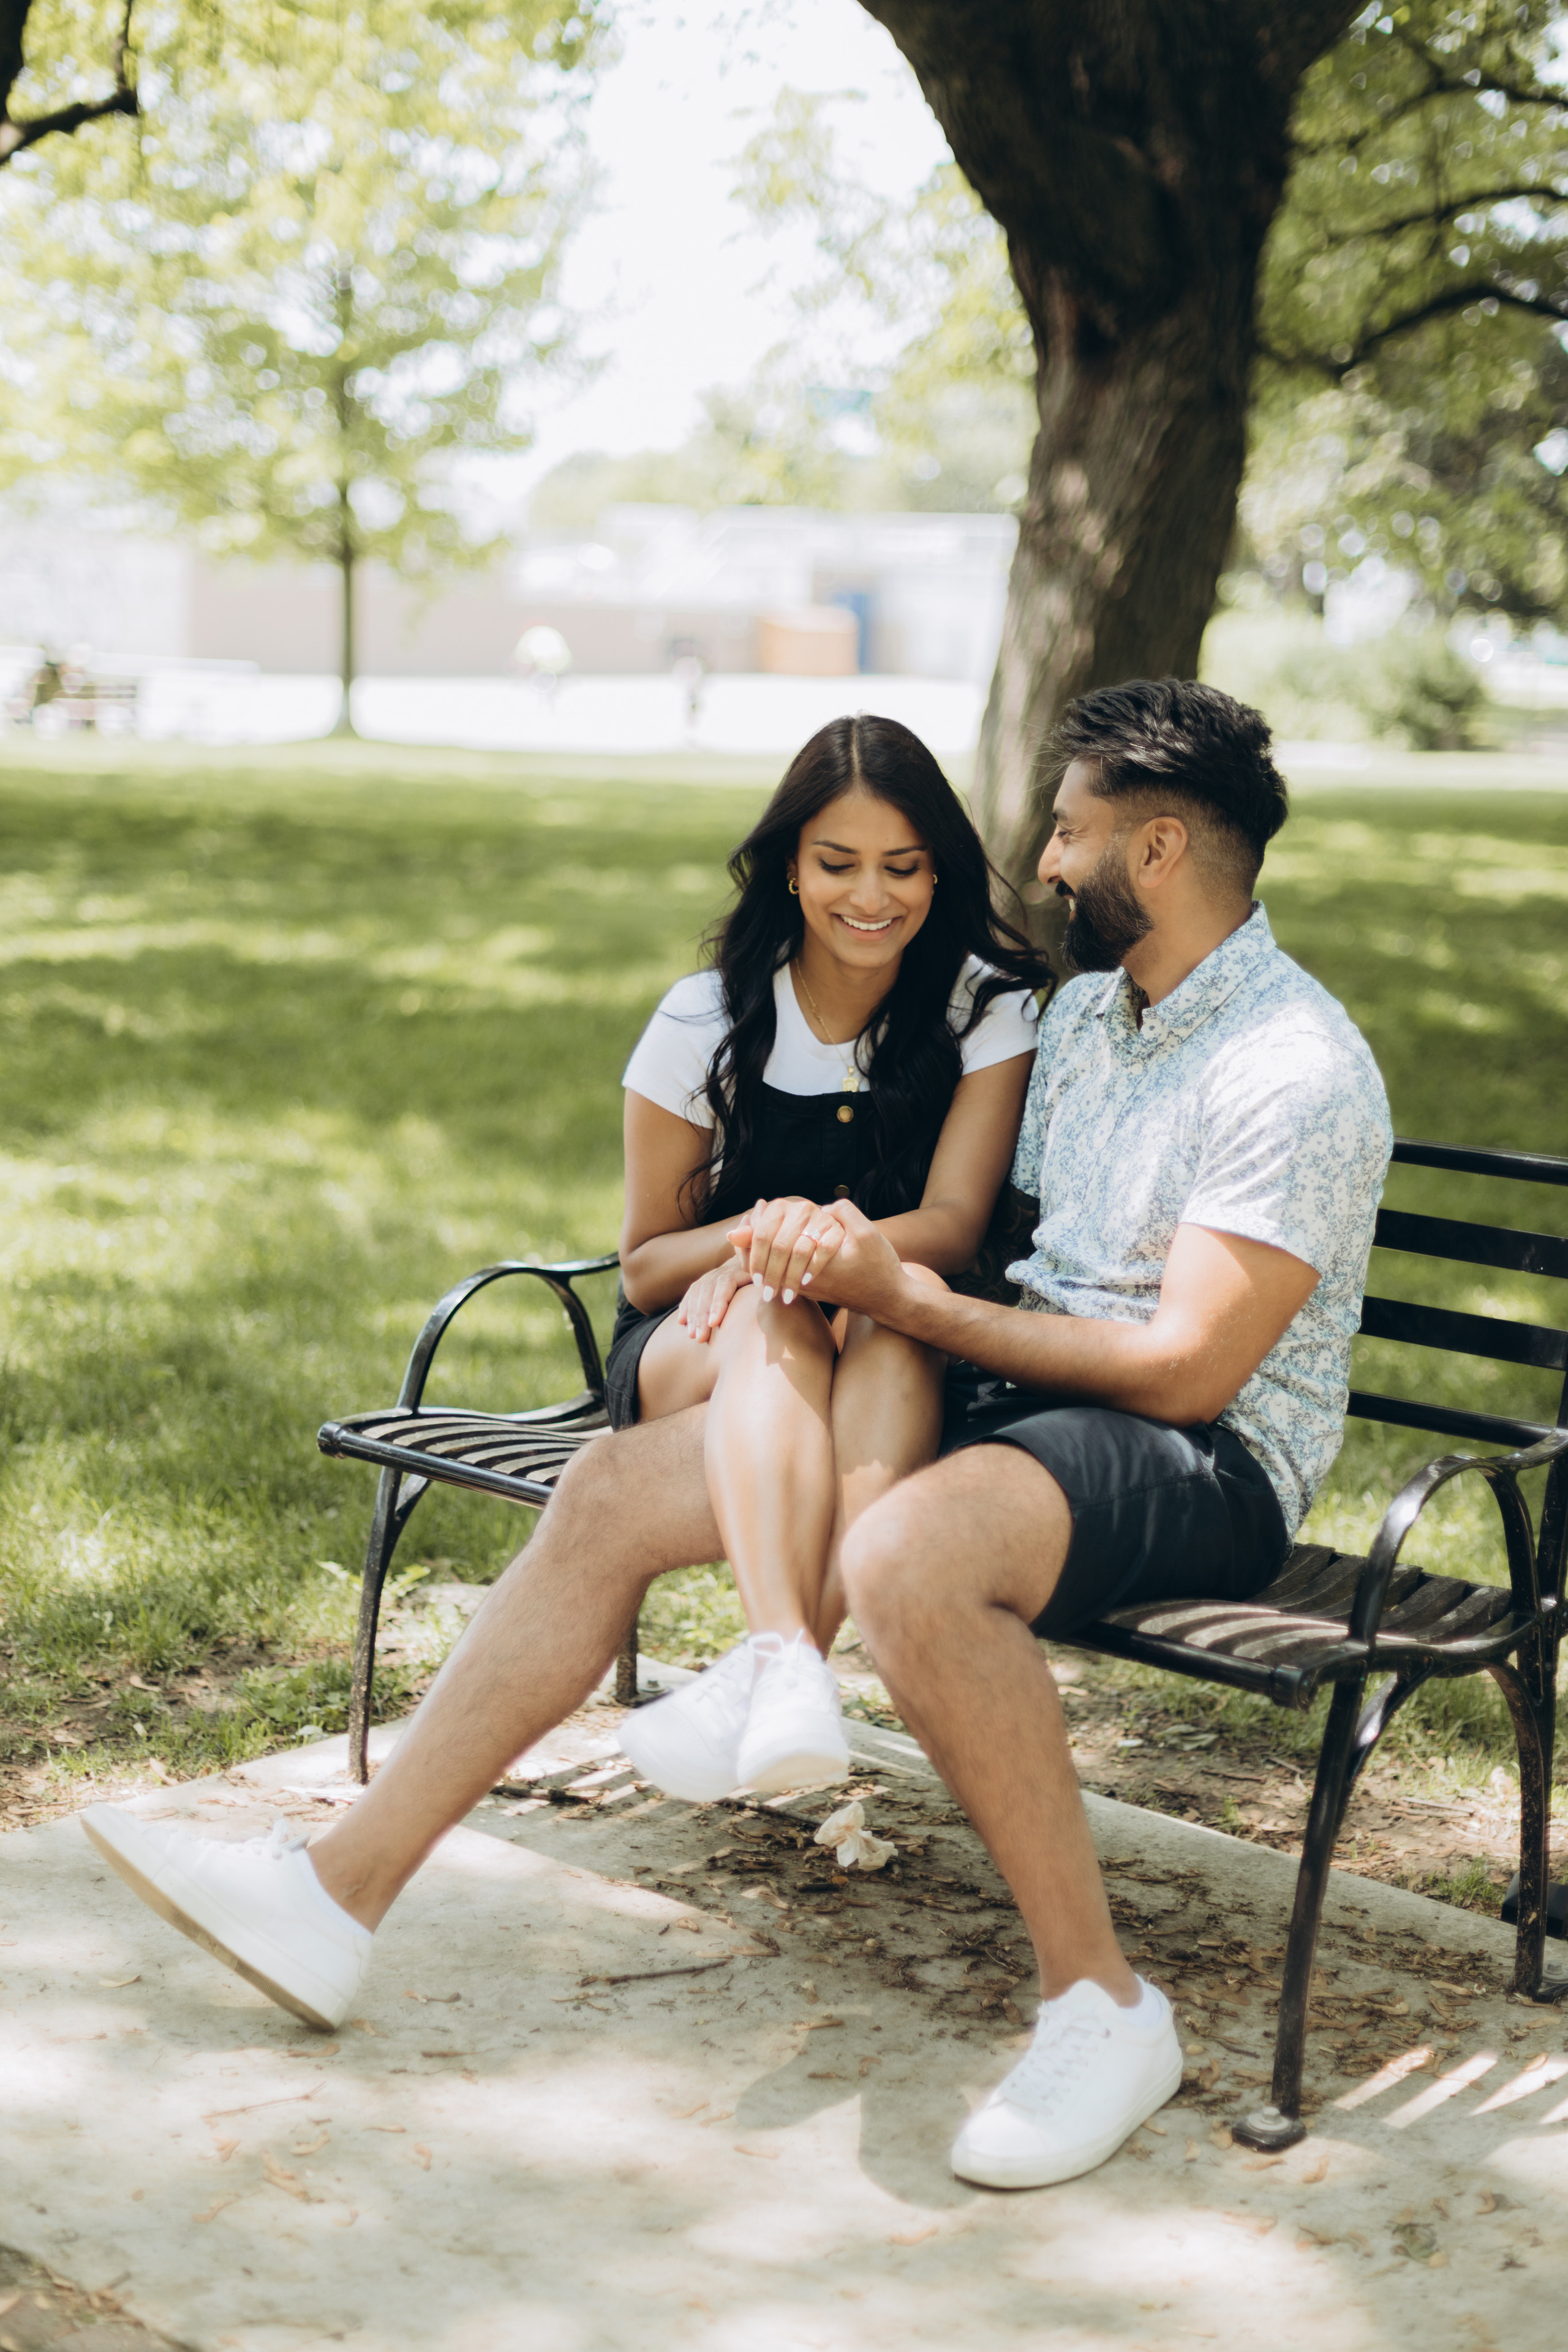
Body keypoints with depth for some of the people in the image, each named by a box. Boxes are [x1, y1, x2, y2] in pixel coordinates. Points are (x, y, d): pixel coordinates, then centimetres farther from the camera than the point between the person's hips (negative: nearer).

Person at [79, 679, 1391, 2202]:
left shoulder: (1296, 1071, -14)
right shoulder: (1086, 1004, 17)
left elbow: (1188, 1367, -20)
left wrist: (911, 1303, -15)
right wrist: (836, 1250, 0)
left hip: (1204, 1461, -8)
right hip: (1008, 1386, 8)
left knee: (902, 1556, -40)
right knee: (615, 1489, -8)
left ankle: (1098, 2008, -23)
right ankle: (338, 1897, -6)